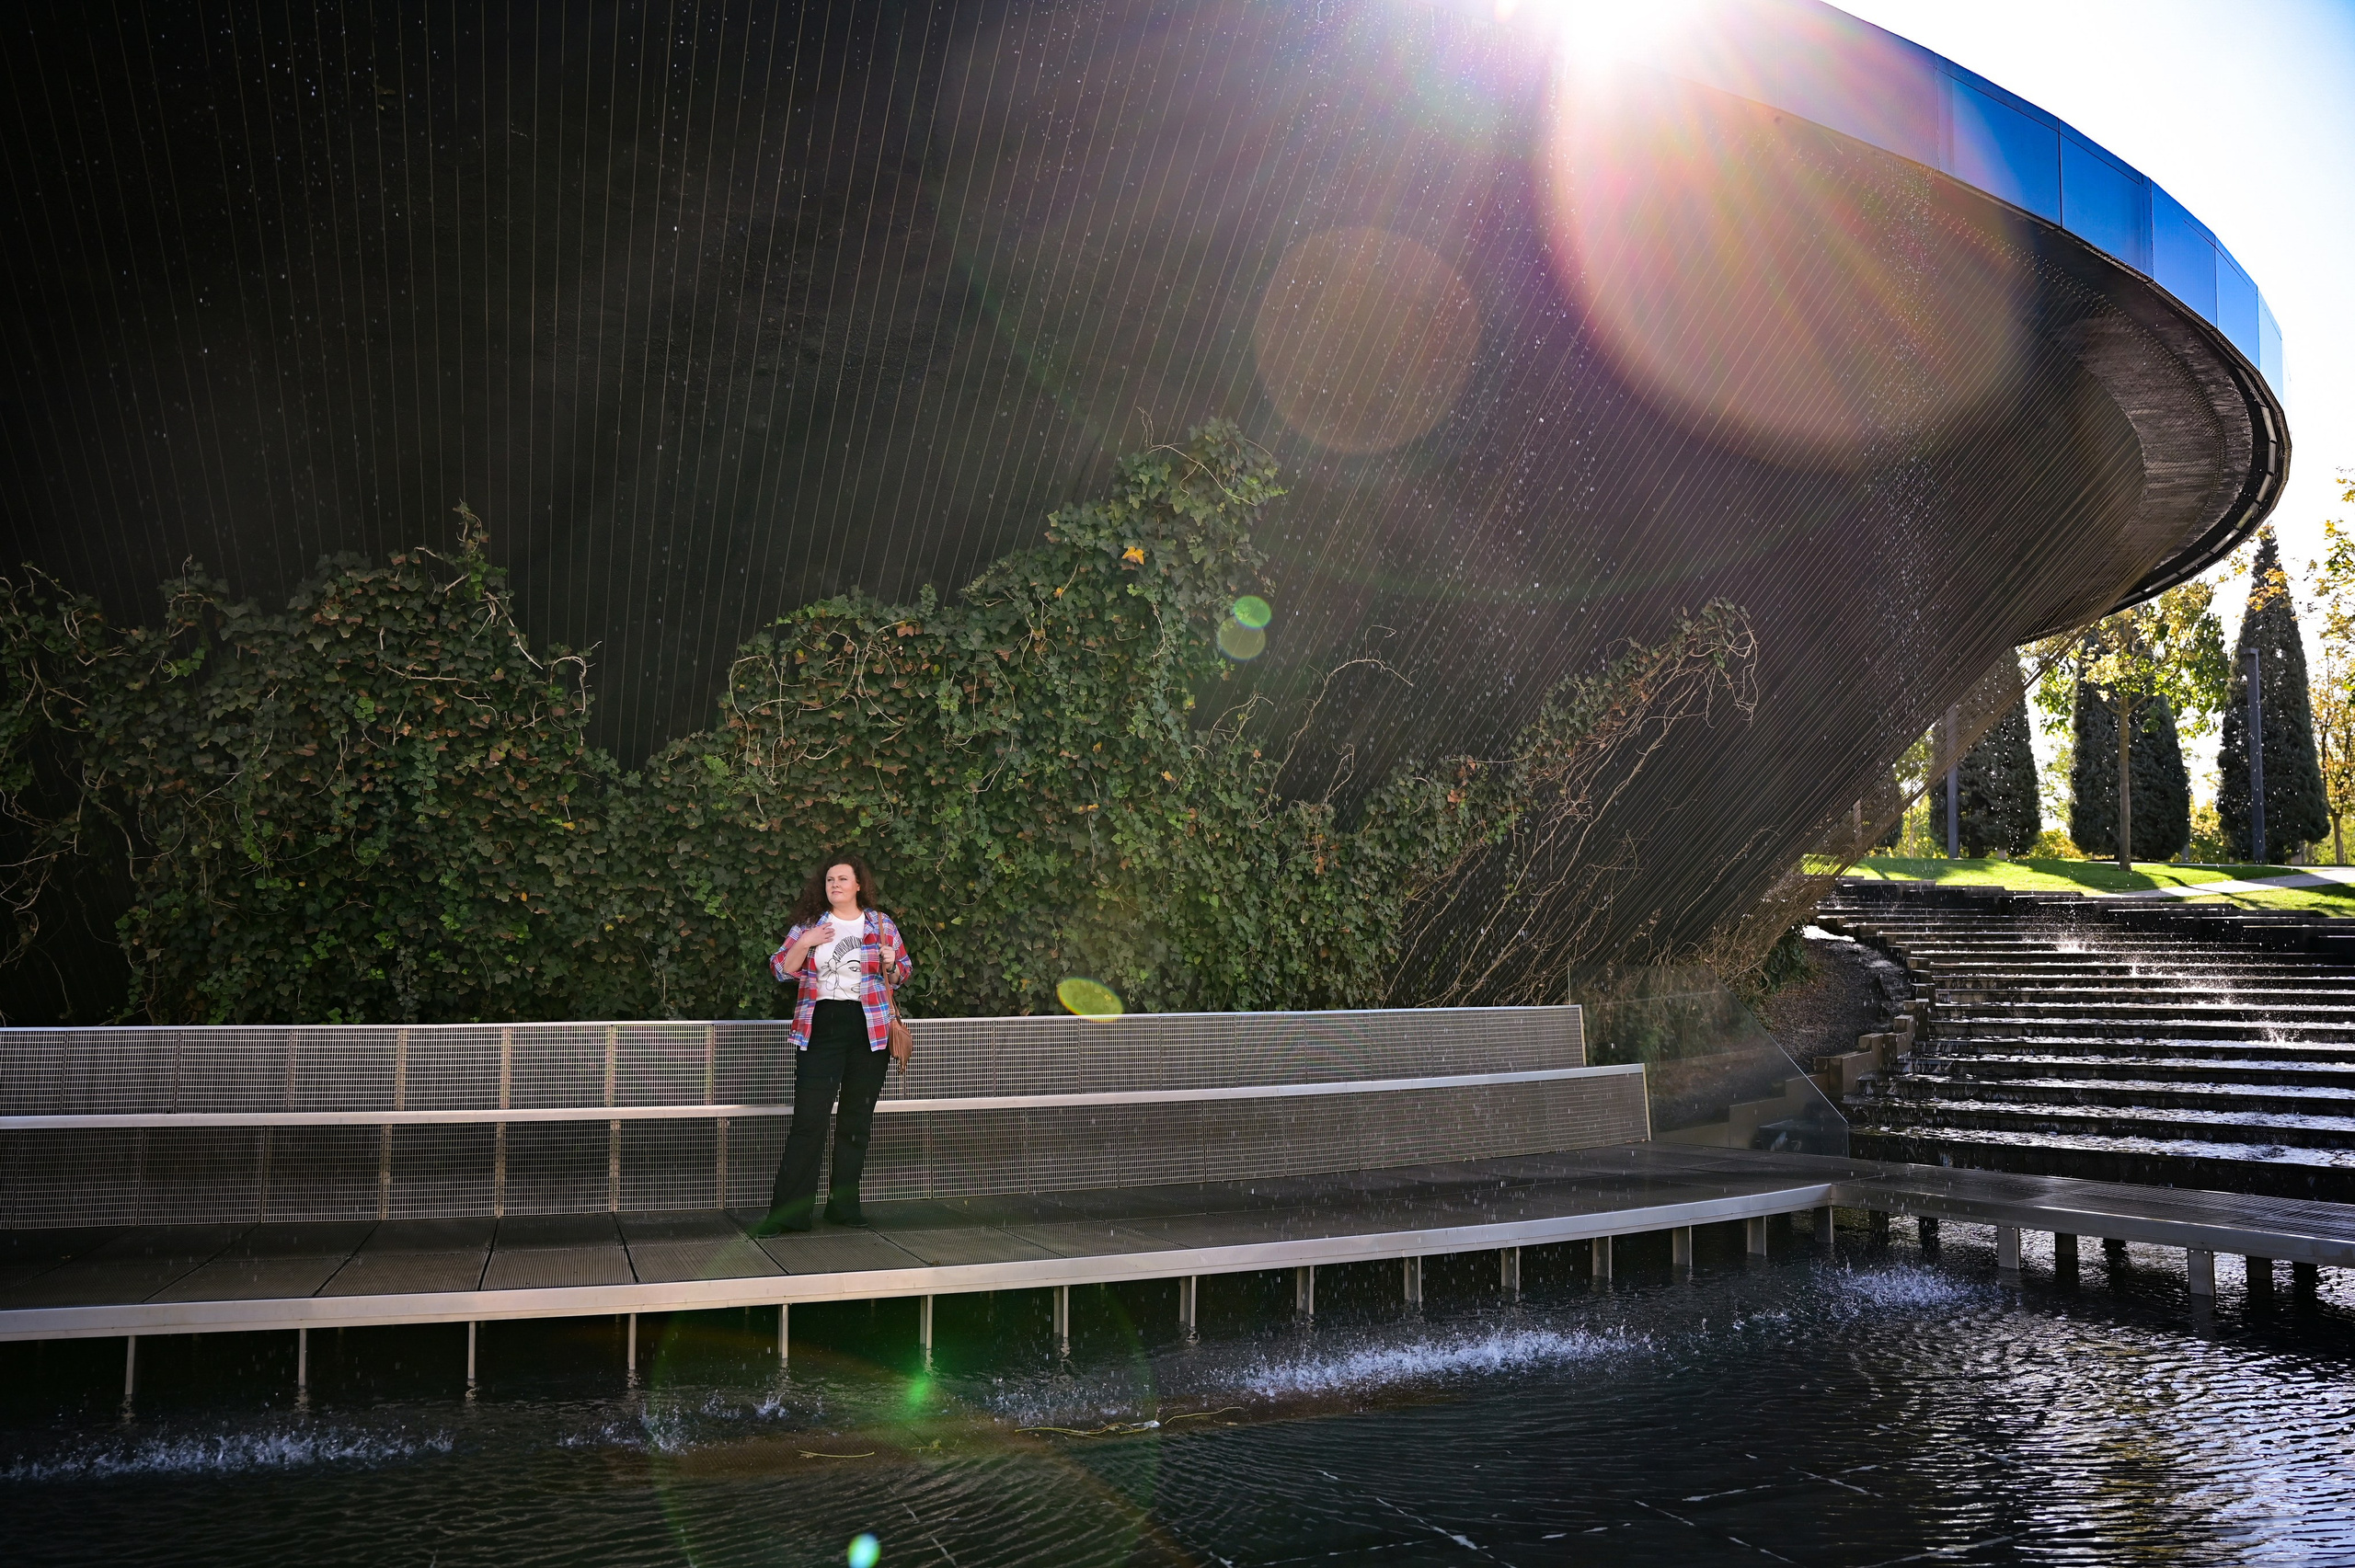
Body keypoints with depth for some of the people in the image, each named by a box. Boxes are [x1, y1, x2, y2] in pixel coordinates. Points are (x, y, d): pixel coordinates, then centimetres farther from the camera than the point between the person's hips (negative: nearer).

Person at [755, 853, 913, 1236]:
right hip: (820, 1029, -1)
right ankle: (787, 1211, -3)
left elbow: (902, 975, 13)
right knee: (808, 1122, -7)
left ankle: (843, 1205, 17)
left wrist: (890, 964, -8)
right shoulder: (808, 925, 8)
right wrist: (804, 943, -9)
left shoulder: (882, 925, 8)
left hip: (870, 1031, 1)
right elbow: (780, 969, 5)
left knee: (857, 1122, 7)